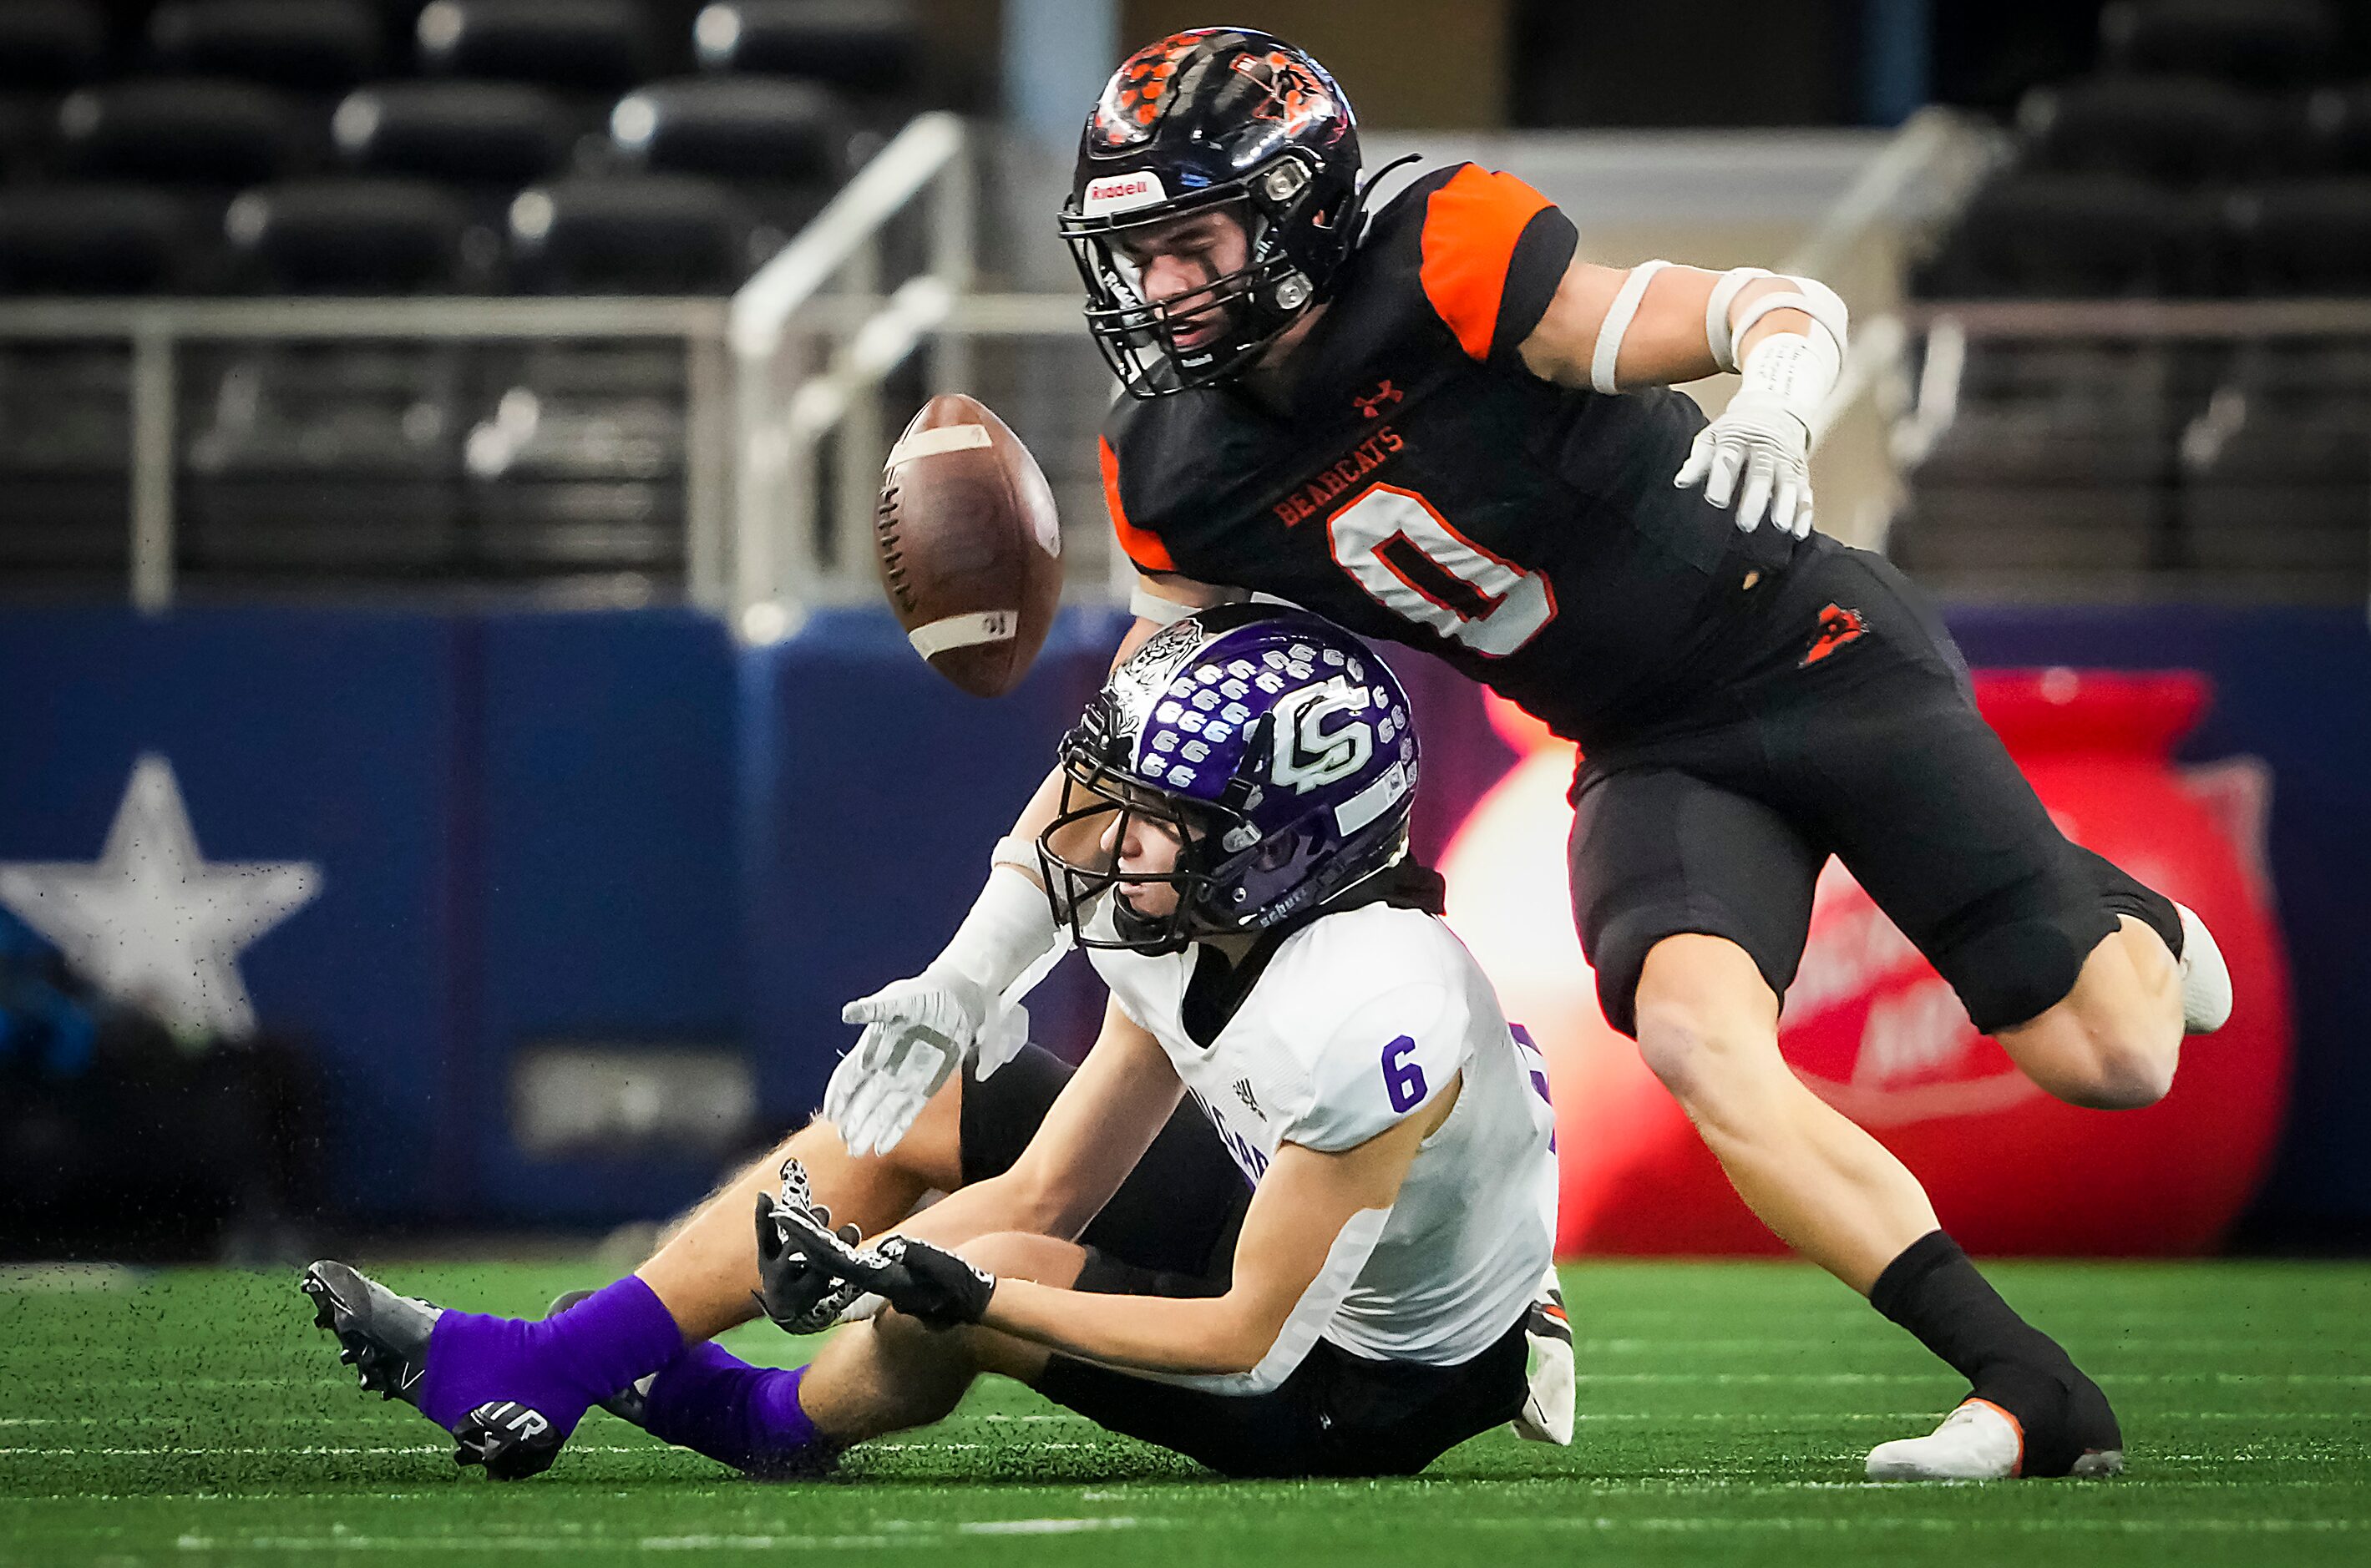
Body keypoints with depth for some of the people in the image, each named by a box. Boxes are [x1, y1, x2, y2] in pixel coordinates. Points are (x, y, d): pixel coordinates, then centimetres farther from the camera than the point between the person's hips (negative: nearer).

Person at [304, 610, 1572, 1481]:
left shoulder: (1369, 1014, -37)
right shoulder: (1174, 925, -9)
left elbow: (1255, 1338, -29)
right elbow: (1046, 1192, -3)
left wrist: (957, 1288, -27)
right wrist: (856, 1270, -20)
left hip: (1371, 1383, -9)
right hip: (1285, 1212, 9)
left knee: (947, 1295, -20)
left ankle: (774, 1426, 15)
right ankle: (544, 1369, 9)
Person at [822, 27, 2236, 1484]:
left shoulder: (1439, 264, -24)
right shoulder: (1185, 476, -5)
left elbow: (1795, 311, -25)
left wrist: (1771, 411, -48)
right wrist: (972, 974, 1)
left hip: (1814, 654, -4)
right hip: (1656, 758, 5)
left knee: (2109, 1060, -5)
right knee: (1696, 1034, -26)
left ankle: (2117, 915, 34)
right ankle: (2034, 1395, -20)